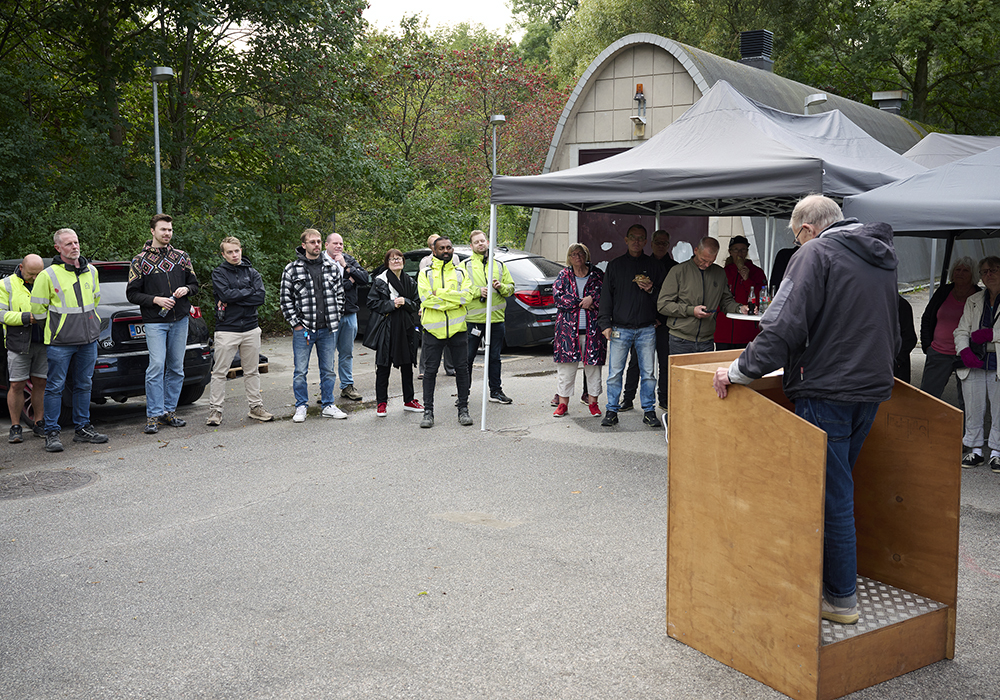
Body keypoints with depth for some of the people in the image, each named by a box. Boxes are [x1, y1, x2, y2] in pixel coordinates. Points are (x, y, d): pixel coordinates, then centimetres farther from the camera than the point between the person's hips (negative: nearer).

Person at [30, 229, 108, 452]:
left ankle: (83, 428, 21)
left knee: (84, 385, 12)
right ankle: (52, 433, 6)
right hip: (60, 342, -5)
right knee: (55, 387, -1)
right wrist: (54, 328, 6)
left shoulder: (91, 271, 8)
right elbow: (37, 308, -1)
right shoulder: (48, 275, -8)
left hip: (88, 340, 5)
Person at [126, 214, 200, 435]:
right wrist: (155, 300, -14)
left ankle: (169, 411, 16)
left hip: (180, 320, 4)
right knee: (156, 366, -11)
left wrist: (186, 289, -6)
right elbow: (132, 293, 0)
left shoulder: (181, 257, 11)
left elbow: (194, 285, 17)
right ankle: (154, 416, -5)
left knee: (176, 368, 7)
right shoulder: (141, 261, 1)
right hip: (155, 321, -4)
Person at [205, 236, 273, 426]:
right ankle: (215, 410, 4)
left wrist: (233, 300, -11)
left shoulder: (252, 273, 9)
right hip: (226, 330, -3)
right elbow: (226, 294, -17)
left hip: (251, 329, 3)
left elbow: (260, 297, -6)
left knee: (252, 371, 10)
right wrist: (249, 291, -8)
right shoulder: (218, 273, 1)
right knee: (220, 372, -1)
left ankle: (256, 407, 18)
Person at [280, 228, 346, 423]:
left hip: (328, 329, 3)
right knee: (300, 371, 3)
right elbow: (285, 299, -1)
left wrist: (335, 318, 4)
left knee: (328, 370, 10)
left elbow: (339, 295, 13)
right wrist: (296, 324, -6)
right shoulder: (292, 269, -2)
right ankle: (301, 407, 16)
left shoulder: (332, 267, 7)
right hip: (303, 329, -3)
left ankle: (328, 406, 21)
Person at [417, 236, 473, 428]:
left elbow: (467, 295, -7)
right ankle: (428, 411, 8)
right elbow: (425, 298, -11)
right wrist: (453, 300, -13)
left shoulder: (461, 272, 10)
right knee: (430, 370, 1)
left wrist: (439, 293, -13)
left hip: (457, 328, 2)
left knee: (462, 369, 5)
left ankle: (463, 409, 15)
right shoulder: (425, 273, 5)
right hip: (433, 328, -1)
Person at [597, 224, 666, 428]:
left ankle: (649, 411, 13)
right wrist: (605, 324, -2)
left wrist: (651, 290, -10)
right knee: (615, 373, 0)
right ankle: (612, 411, 9)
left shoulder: (653, 266, 9)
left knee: (648, 373, 3)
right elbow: (606, 295, 6)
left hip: (646, 329, 1)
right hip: (620, 328, 0)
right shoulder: (615, 265, 8)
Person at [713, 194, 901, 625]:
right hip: (872, 388, 9)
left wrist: (740, 371, -19)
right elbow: (893, 334, 26)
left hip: (826, 392, -8)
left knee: (831, 495, 0)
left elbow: (784, 326, -21)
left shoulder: (816, 253, -10)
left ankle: (841, 598, 8)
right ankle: (839, 584, 28)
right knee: (839, 487, 19)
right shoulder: (881, 260, 16)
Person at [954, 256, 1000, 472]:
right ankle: (975, 451, 14)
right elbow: (961, 330, 12)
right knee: (973, 410, 4)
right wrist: (965, 351, -6)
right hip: (974, 364, 3)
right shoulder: (973, 301, 16)